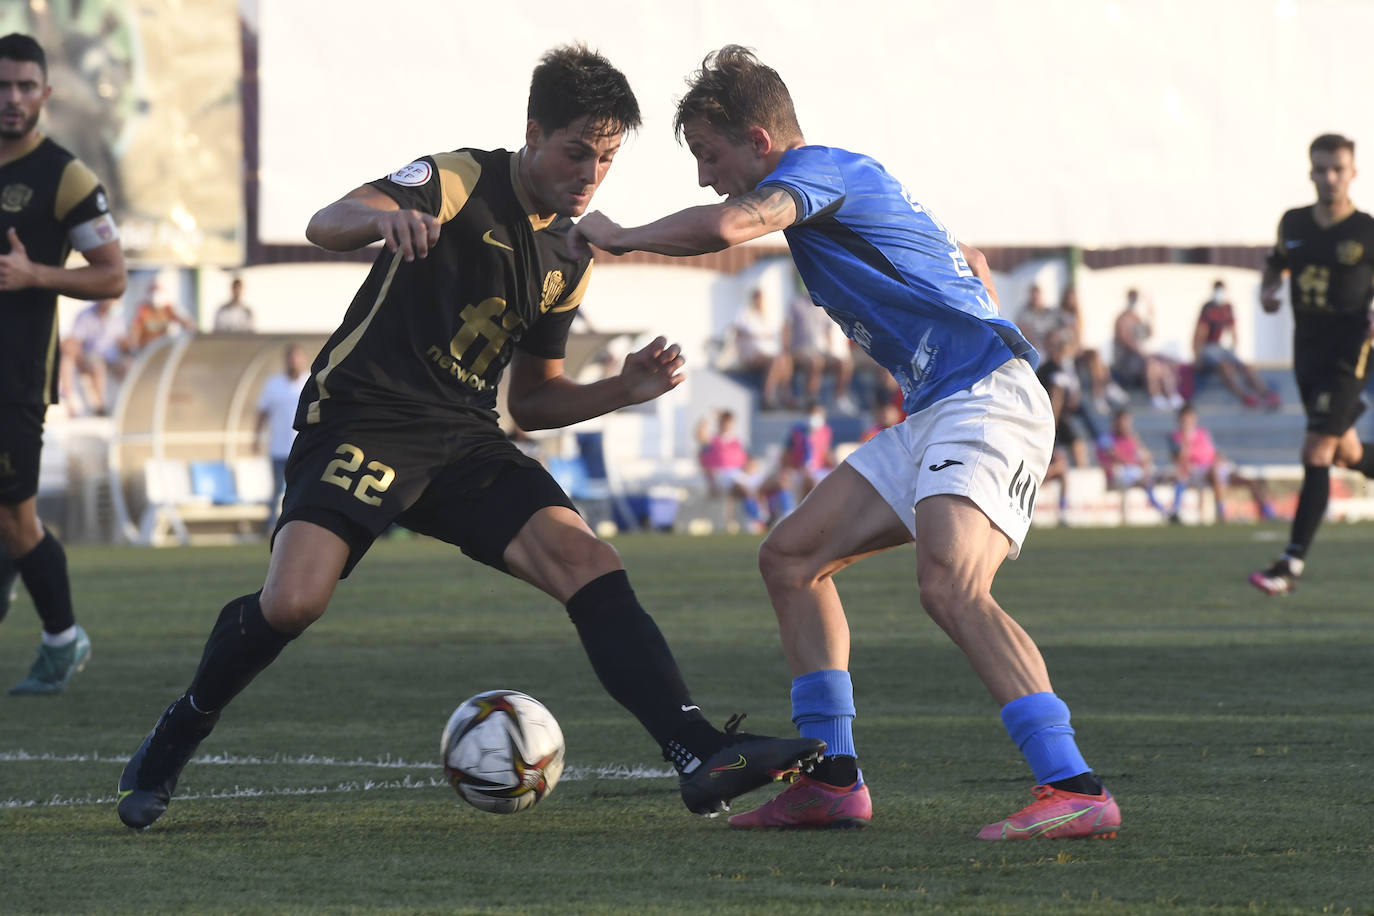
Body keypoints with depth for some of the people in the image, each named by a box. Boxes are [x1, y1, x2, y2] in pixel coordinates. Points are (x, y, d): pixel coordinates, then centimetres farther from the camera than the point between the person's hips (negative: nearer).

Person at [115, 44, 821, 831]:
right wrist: (384, 215, -46)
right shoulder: (460, 182, -6)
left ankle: (702, 756, -27)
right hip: (362, 418, -6)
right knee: (293, 602, -25)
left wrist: (622, 391, 3)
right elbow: (324, 226, -22)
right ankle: (170, 747, 2)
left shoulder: (568, 262, 14)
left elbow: (532, 400, 23)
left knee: (588, 563, -18)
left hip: (465, 440, 6)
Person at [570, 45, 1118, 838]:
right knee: (791, 557, 10)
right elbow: (971, 264, 33)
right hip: (936, 412, 11)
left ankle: (1076, 791, -35)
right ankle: (832, 780, 11)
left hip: (986, 400, -11)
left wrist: (619, 236, -10)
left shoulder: (818, 169, -7)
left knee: (951, 587, -29)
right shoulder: (851, 183, 22)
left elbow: (725, 227, -27)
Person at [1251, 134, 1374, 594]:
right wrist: (1268, 289, 2)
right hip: (1307, 348, 6)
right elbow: (1277, 263, 24)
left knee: (1317, 453, -13)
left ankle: (1292, 564, -14)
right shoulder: (1294, 223, 7)